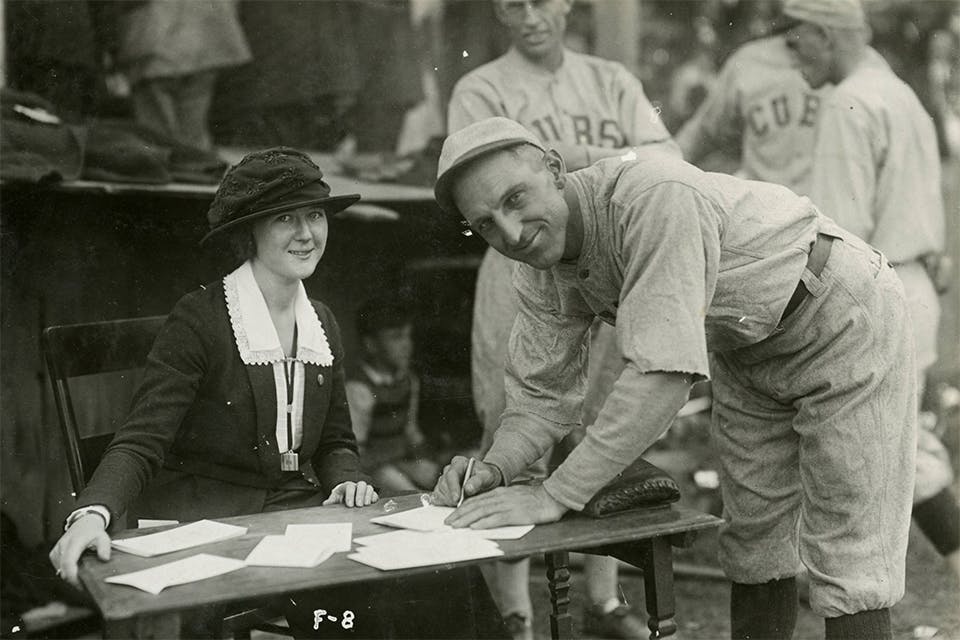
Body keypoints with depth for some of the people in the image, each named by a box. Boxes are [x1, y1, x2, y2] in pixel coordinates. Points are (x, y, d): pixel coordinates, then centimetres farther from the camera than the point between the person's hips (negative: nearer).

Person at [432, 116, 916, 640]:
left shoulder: (656, 198, -38)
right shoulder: (540, 274, -11)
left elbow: (664, 373, -43)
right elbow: (543, 395, -4)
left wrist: (555, 496, -42)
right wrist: (494, 469, -25)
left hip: (843, 318, -8)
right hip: (746, 355, 8)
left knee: (846, 559, -7)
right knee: (753, 551, 14)